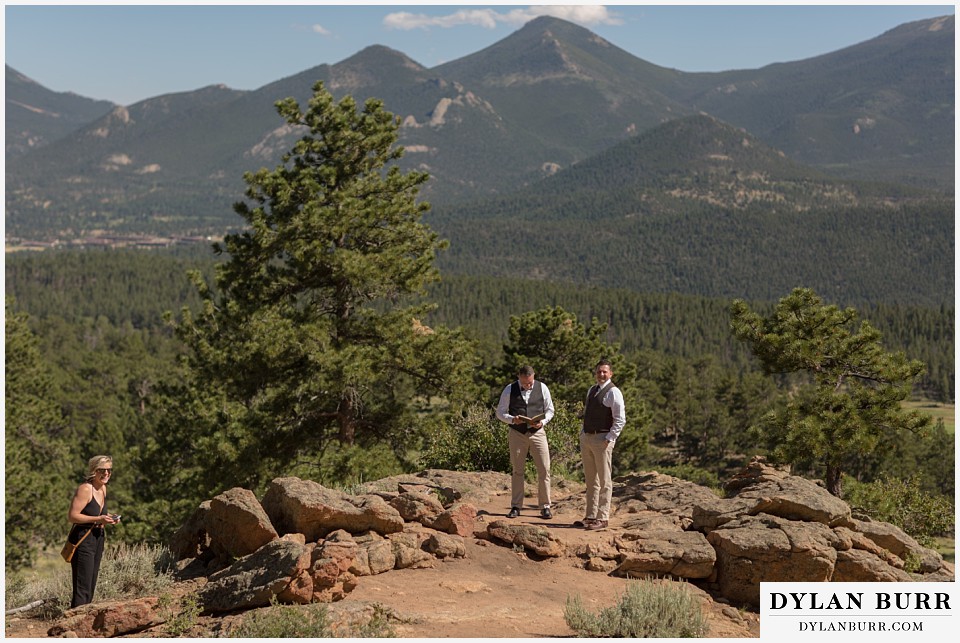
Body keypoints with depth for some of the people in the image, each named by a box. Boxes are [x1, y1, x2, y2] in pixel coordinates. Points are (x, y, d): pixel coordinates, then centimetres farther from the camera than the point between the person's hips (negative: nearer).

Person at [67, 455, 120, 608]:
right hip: (83, 539, -9)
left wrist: (108, 517, 4)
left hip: (98, 538, 9)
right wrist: (98, 519, -23)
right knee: (83, 587, -11)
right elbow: (72, 516, -18)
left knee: (91, 585, 12)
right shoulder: (85, 489, -15)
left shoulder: (103, 488, 10)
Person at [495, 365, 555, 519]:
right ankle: (516, 507, 12)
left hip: (537, 433, 0)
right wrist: (512, 419, -16)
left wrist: (543, 421, -10)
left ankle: (545, 507, 5)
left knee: (544, 470, -4)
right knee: (517, 470, 4)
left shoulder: (542, 388, 1)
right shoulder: (510, 390, -2)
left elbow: (550, 409, 9)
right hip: (517, 434, 0)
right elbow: (500, 412, 3)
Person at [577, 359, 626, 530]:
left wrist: (609, 439, -17)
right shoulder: (591, 390, 16)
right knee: (590, 480, 12)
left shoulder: (613, 392, -8)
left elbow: (620, 419, -13)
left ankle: (602, 518, 1)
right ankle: (590, 516, 18)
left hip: (602, 439, -8)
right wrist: (582, 433, 13)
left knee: (604, 480, -2)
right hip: (586, 438, 8)